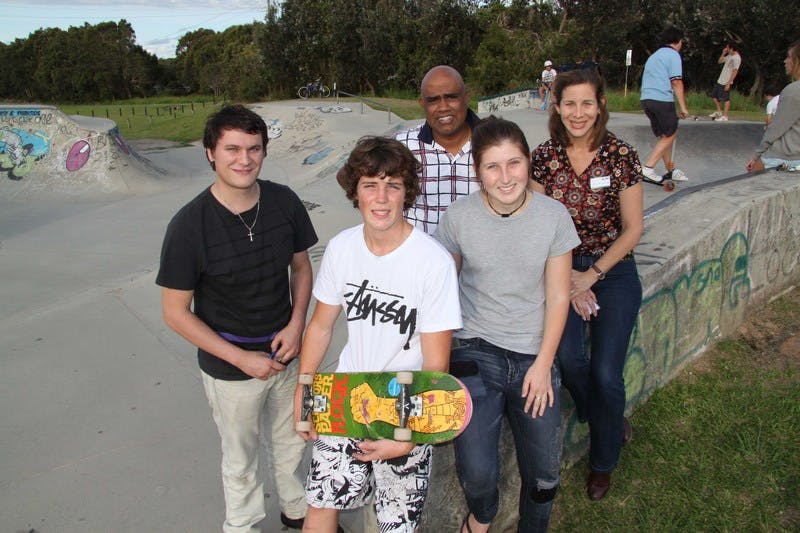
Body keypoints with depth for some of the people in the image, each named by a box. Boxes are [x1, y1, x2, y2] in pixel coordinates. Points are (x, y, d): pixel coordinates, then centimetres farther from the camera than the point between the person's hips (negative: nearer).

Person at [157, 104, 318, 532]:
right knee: (240, 457, 18)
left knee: (292, 440, 24)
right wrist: (242, 358, -17)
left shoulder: (284, 202, -11)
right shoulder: (190, 224, -21)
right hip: (229, 367, -3)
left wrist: (296, 323, -11)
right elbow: (176, 312, -14)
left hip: (285, 352, 4)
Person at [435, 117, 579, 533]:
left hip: (535, 357, 2)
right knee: (477, 473, -8)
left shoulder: (554, 216, -6)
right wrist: (440, 352, 1)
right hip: (476, 354, -1)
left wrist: (543, 364, -4)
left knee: (544, 476, 8)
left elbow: (558, 297, -1)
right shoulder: (458, 217, -8)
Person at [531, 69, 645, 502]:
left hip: (613, 272, -1)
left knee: (605, 372, -7)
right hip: (561, 270, 1)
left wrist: (591, 275, -11)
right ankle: (612, 422, 15)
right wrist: (567, 277, -10)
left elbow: (633, 228, -4)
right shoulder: (544, 157, -4)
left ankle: (603, 459, 23)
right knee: (567, 356, -20)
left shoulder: (621, 155, -8)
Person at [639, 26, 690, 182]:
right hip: (662, 99, -8)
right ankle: (648, 168, -10)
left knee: (665, 135, 15)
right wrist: (683, 107, -9)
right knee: (669, 136, 0)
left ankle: (669, 170, 19)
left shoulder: (654, 56, 25)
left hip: (646, 99, 8)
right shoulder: (673, 55, -1)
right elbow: (676, 82, -9)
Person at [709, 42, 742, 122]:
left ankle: (724, 116, 1)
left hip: (726, 82, -10)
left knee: (726, 99, -5)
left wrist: (728, 83, -23)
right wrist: (723, 54, 4)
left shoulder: (736, 58, -17)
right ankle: (719, 111, 26)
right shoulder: (729, 56, 11)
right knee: (714, 95, 15)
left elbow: (735, 72, -21)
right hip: (720, 80, 10)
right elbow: (719, 62, 21)